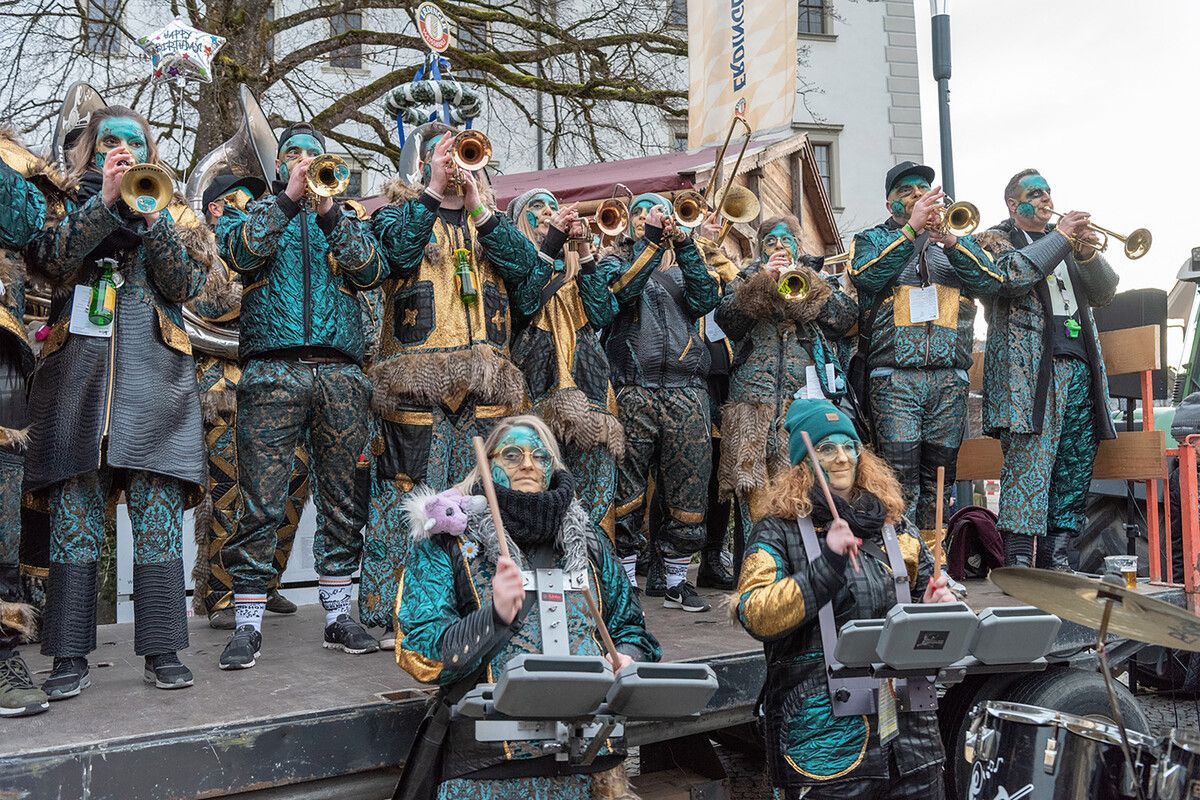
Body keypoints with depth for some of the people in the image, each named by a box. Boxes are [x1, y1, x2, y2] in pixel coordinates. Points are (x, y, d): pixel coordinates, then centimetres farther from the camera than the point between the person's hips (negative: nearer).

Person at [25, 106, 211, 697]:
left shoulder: (171, 211, 18)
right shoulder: (70, 204, 18)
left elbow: (186, 284, 3)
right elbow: (51, 261, -3)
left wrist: (152, 216, -8)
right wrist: (105, 200, -9)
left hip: (154, 373, 0)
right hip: (78, 368, 0)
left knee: (158, 512, -5)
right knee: (74, 509, -4)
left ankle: (162, 651, 0)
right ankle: (70, 656, 1)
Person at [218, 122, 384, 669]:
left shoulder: (344, 219, 22)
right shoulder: (257, 211, 18)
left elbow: (371, 271, 2)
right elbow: (240, 253, -5)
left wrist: (329, 211, -5)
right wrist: (288, 198, -6)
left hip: (340, 372, 2)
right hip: (272, 370, -2)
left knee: (343, 502, 3)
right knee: (260, 504, -7)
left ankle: (338, 616, 11)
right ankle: (247, 625, -2)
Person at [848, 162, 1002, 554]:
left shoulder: (958, 239, 20)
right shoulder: (872, 239, 14)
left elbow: (992, 282, 2)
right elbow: (866, 275, -9)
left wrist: (949, 242, -10)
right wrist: (911, 229, -12)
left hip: (950, 377, 3)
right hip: (895, 377, -3)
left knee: (938, 473, 5)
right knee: (900, 475, -10)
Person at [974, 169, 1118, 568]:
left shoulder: (1064, 241, 26)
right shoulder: (996, 239, 8)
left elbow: (1104, 292, 16)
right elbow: (1011, 277, -14)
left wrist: (1088, 254, -2)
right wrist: (1060, 237, -8)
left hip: (1079, 367, 7)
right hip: (1030, 368, -6)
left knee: (1076, 468, 3)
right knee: (1029, 465, -15)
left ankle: (1055, 559, 9)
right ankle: (1018, 562, -16)